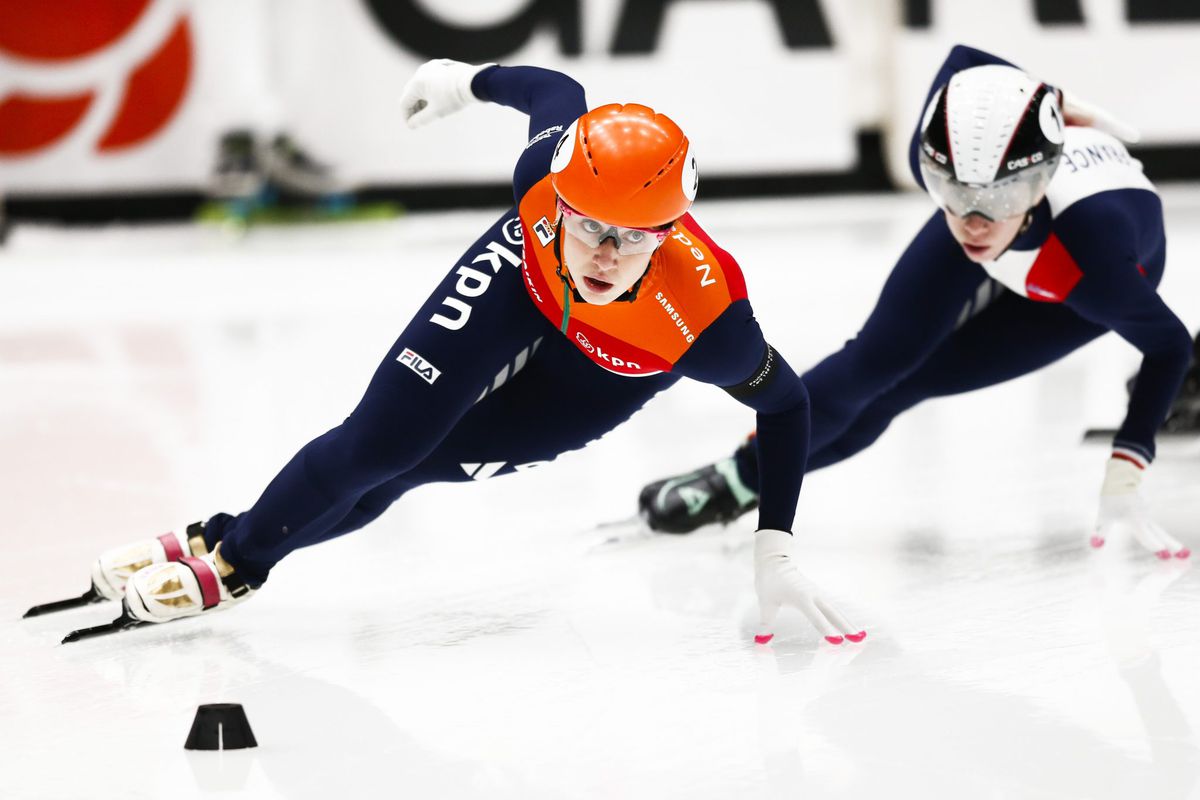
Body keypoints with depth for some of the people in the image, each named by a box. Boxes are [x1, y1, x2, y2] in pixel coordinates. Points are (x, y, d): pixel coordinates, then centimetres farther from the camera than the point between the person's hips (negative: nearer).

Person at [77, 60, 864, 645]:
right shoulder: (548, 170, -37)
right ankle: (217, 550, 7)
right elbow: (556, 89, -14)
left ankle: (238, 564, 11)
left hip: (595, 377, -1)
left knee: (414, 464, -8)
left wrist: (775, 553, -24)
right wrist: (469, 80, 6)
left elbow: (785, 402, -23)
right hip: (518, 282, 2)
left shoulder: (704, 319, -42)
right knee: (381, 437, -12)